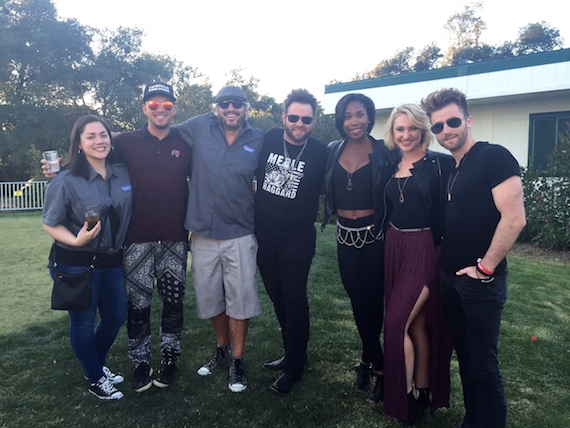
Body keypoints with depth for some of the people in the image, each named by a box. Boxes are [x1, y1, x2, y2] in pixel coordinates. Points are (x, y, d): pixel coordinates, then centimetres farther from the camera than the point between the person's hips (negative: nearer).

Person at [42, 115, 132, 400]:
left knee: (116, 317, 17)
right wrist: (76, 240, -26)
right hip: (77, 264, -5)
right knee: (83, 323, 10)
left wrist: (121, 246, 6)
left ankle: (98, 366, 43)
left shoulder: (123, 174, -1)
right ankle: (95, 380, 32)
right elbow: (50, 224, -10)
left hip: (112, 260, 6)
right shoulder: (66, 181, -15)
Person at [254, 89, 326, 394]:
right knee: (277, 298, 15)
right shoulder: (269, 139, 0)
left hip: (297, 240, -4)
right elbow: (254, 173, 12)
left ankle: (294, 366, 20)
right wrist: (255, 208, 10)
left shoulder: (320, 153, -8)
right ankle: (292, 353, 34)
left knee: (294, 301, 3)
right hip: (264, 235, 4)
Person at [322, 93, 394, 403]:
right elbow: (327, 189, 12)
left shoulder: (383, 153, -7)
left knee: (374, 300, 5)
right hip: (345, 237, 4)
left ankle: (368, 360, 27)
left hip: (374, 235, -3)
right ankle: (379, 366, 30)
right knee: (358, 300, 11)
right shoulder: (332, 151, 3)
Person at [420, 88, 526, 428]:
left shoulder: (494, 157, -14)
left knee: (484, 361, 4)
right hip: (450, 277, 8)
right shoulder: (451, 168, 10)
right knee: (464, 353, 18)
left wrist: (486, 267, -16)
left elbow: (514, 218, -21)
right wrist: (444, 263, 9)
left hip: (480, 280, -8)